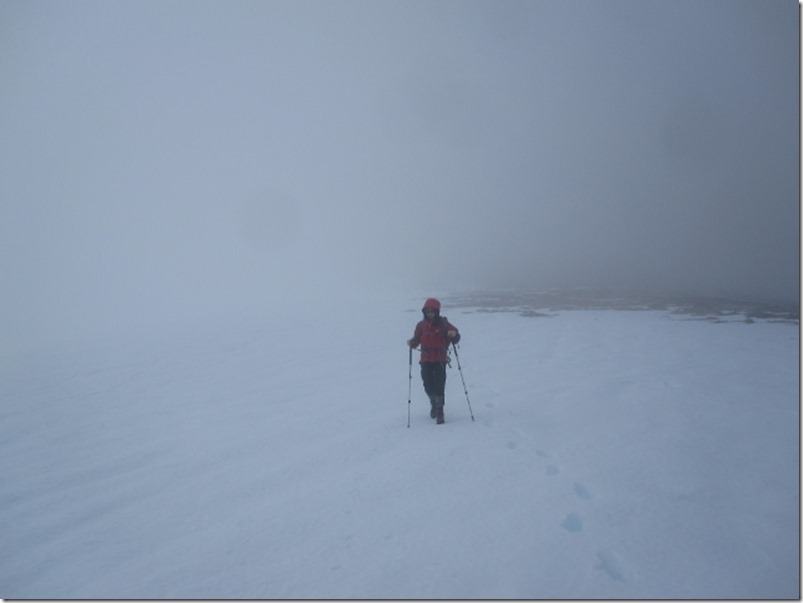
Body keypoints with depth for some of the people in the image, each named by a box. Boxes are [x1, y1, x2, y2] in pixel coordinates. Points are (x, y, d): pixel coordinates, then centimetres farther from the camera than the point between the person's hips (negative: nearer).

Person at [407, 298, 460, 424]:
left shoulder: (443, 324, -1)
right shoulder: (421, 325, 6)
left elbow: (456, 338, -2)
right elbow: (416, 339, 9)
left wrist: (454, 334, -25)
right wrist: (411, 343, -13)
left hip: (440, 359, -2)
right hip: (426, 360, 2)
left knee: (439, 384, -9)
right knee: (428, 385, 2)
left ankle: (440, 410, 1)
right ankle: (433, 403, 31)